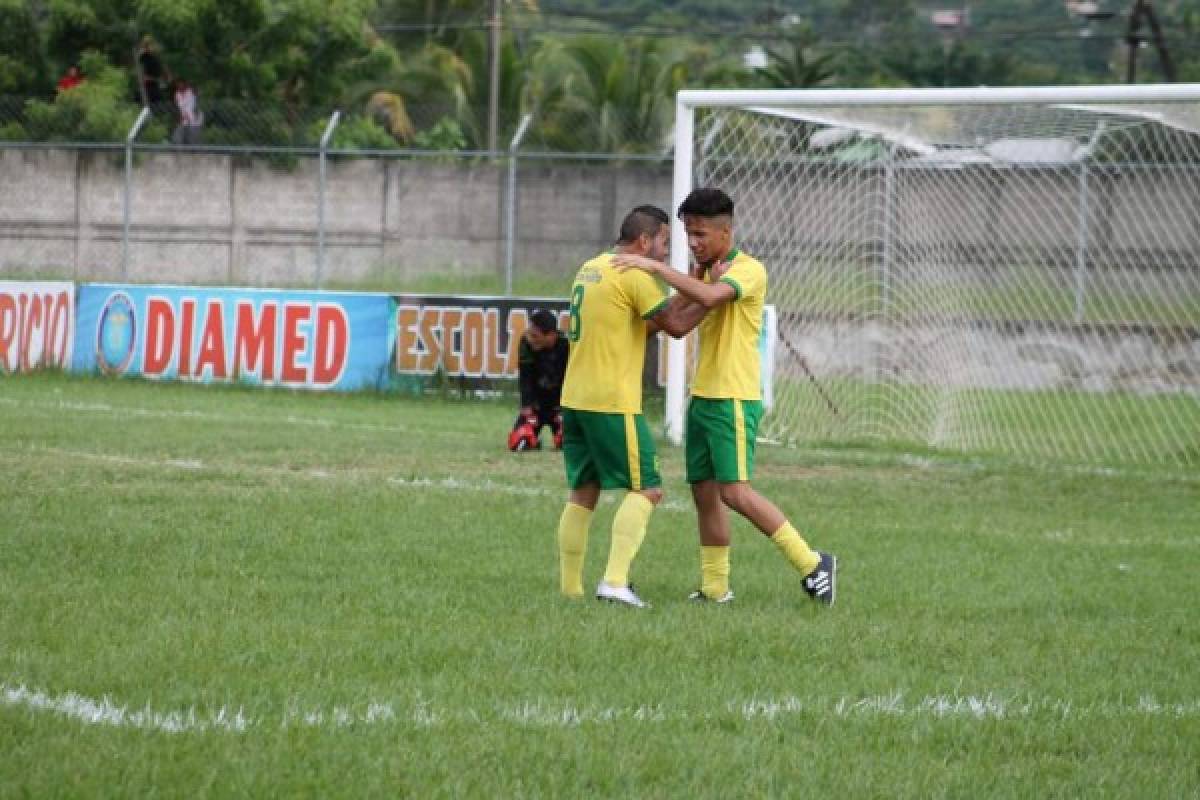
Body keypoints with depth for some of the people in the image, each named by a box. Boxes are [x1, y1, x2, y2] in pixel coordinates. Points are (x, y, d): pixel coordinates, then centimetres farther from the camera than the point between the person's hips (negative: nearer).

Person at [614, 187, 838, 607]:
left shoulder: (749, 270, -13)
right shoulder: (705, 272, 16)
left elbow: (709, 297, -31)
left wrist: (657, 267, -29)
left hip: (733, 399, -9)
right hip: (702, 395, 9)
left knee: (734, 491, -14)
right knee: (704, 492, 7)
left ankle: (811, 564, -8)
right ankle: (715, 588, 11)